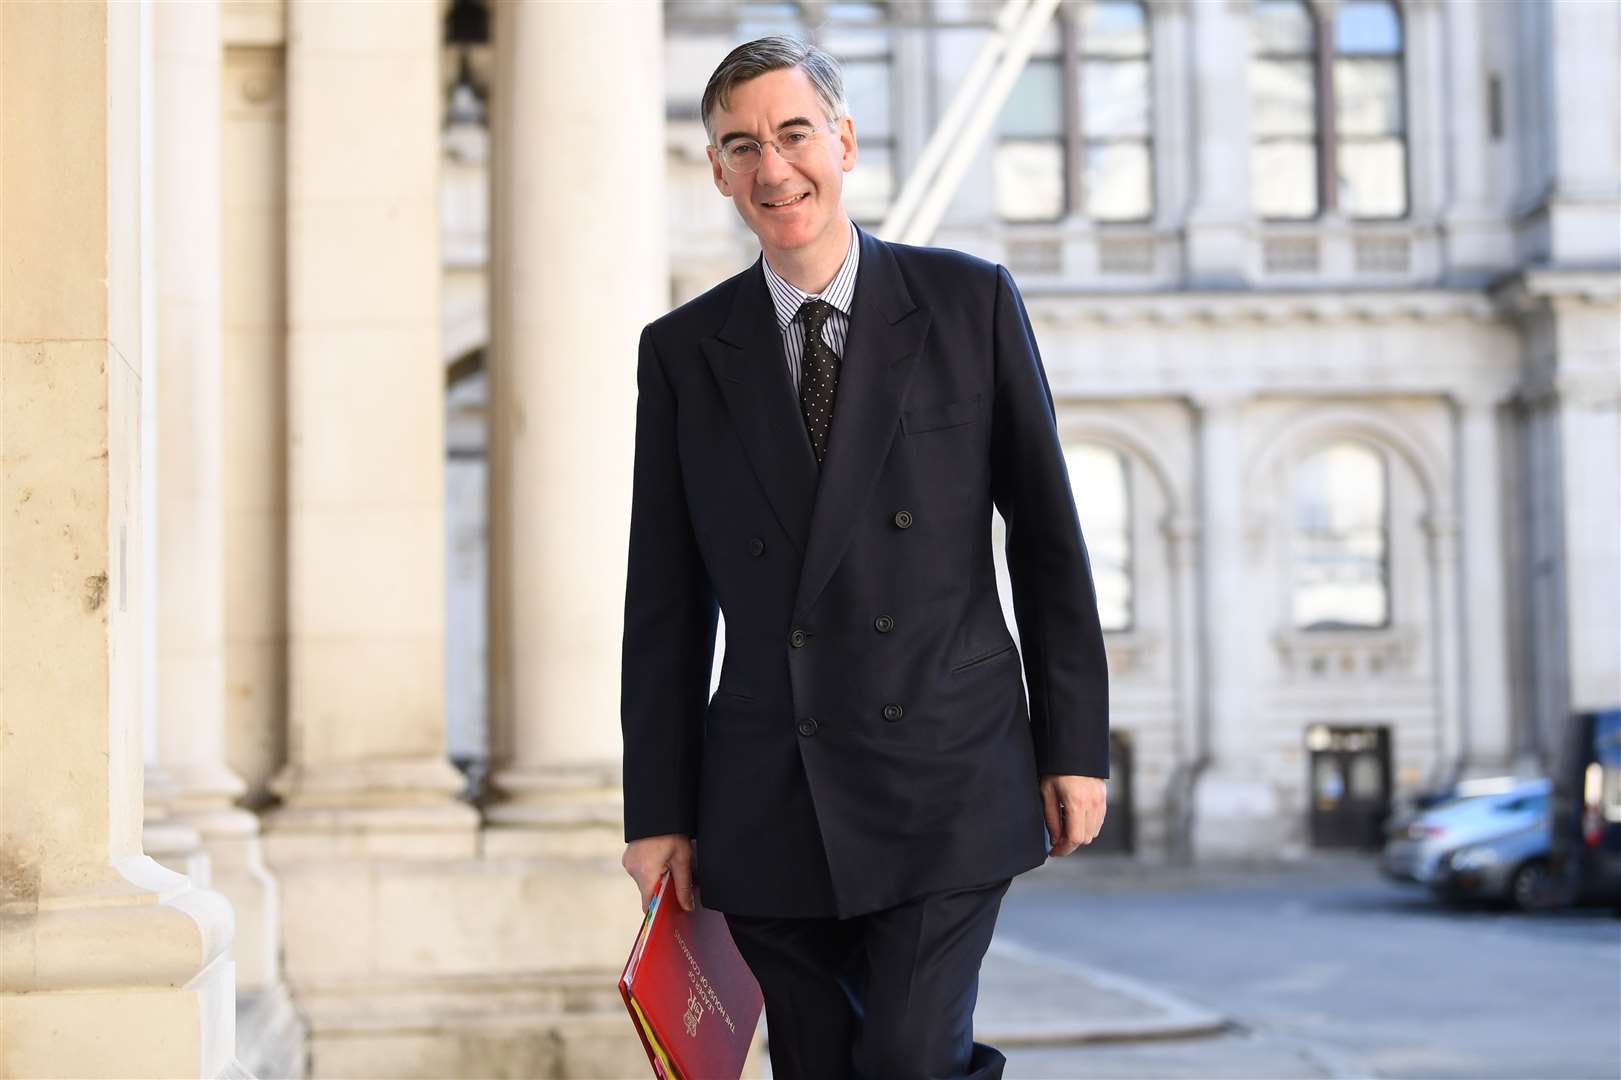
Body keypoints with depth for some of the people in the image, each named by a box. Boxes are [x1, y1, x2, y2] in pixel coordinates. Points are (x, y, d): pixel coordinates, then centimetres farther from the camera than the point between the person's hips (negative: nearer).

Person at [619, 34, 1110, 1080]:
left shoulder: (970, 302, 3)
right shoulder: (683, 351, 7)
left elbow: (1047, 535, 4)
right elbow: (665, 601, 7)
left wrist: (1075, 745, 1)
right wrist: (659, 811, 4)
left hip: (948, 782, -2)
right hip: (766, 804, 2)